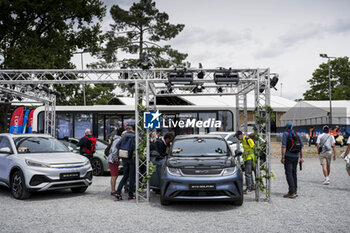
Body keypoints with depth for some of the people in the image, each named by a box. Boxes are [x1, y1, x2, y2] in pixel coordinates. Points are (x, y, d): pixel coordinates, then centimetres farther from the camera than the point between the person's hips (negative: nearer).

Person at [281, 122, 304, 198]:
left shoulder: (285, 134, -3)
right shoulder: (298, 134, 13)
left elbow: (284, 146, -13)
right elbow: (302, 146, 8)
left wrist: (282, 157, -13)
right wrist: (302, 157, 7)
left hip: (288, 156, -6)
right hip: (296, 156, 6)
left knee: (289, 173, -6)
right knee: (294, 173, 15)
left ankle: (292, 192, -12)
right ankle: (295, 191, 18)